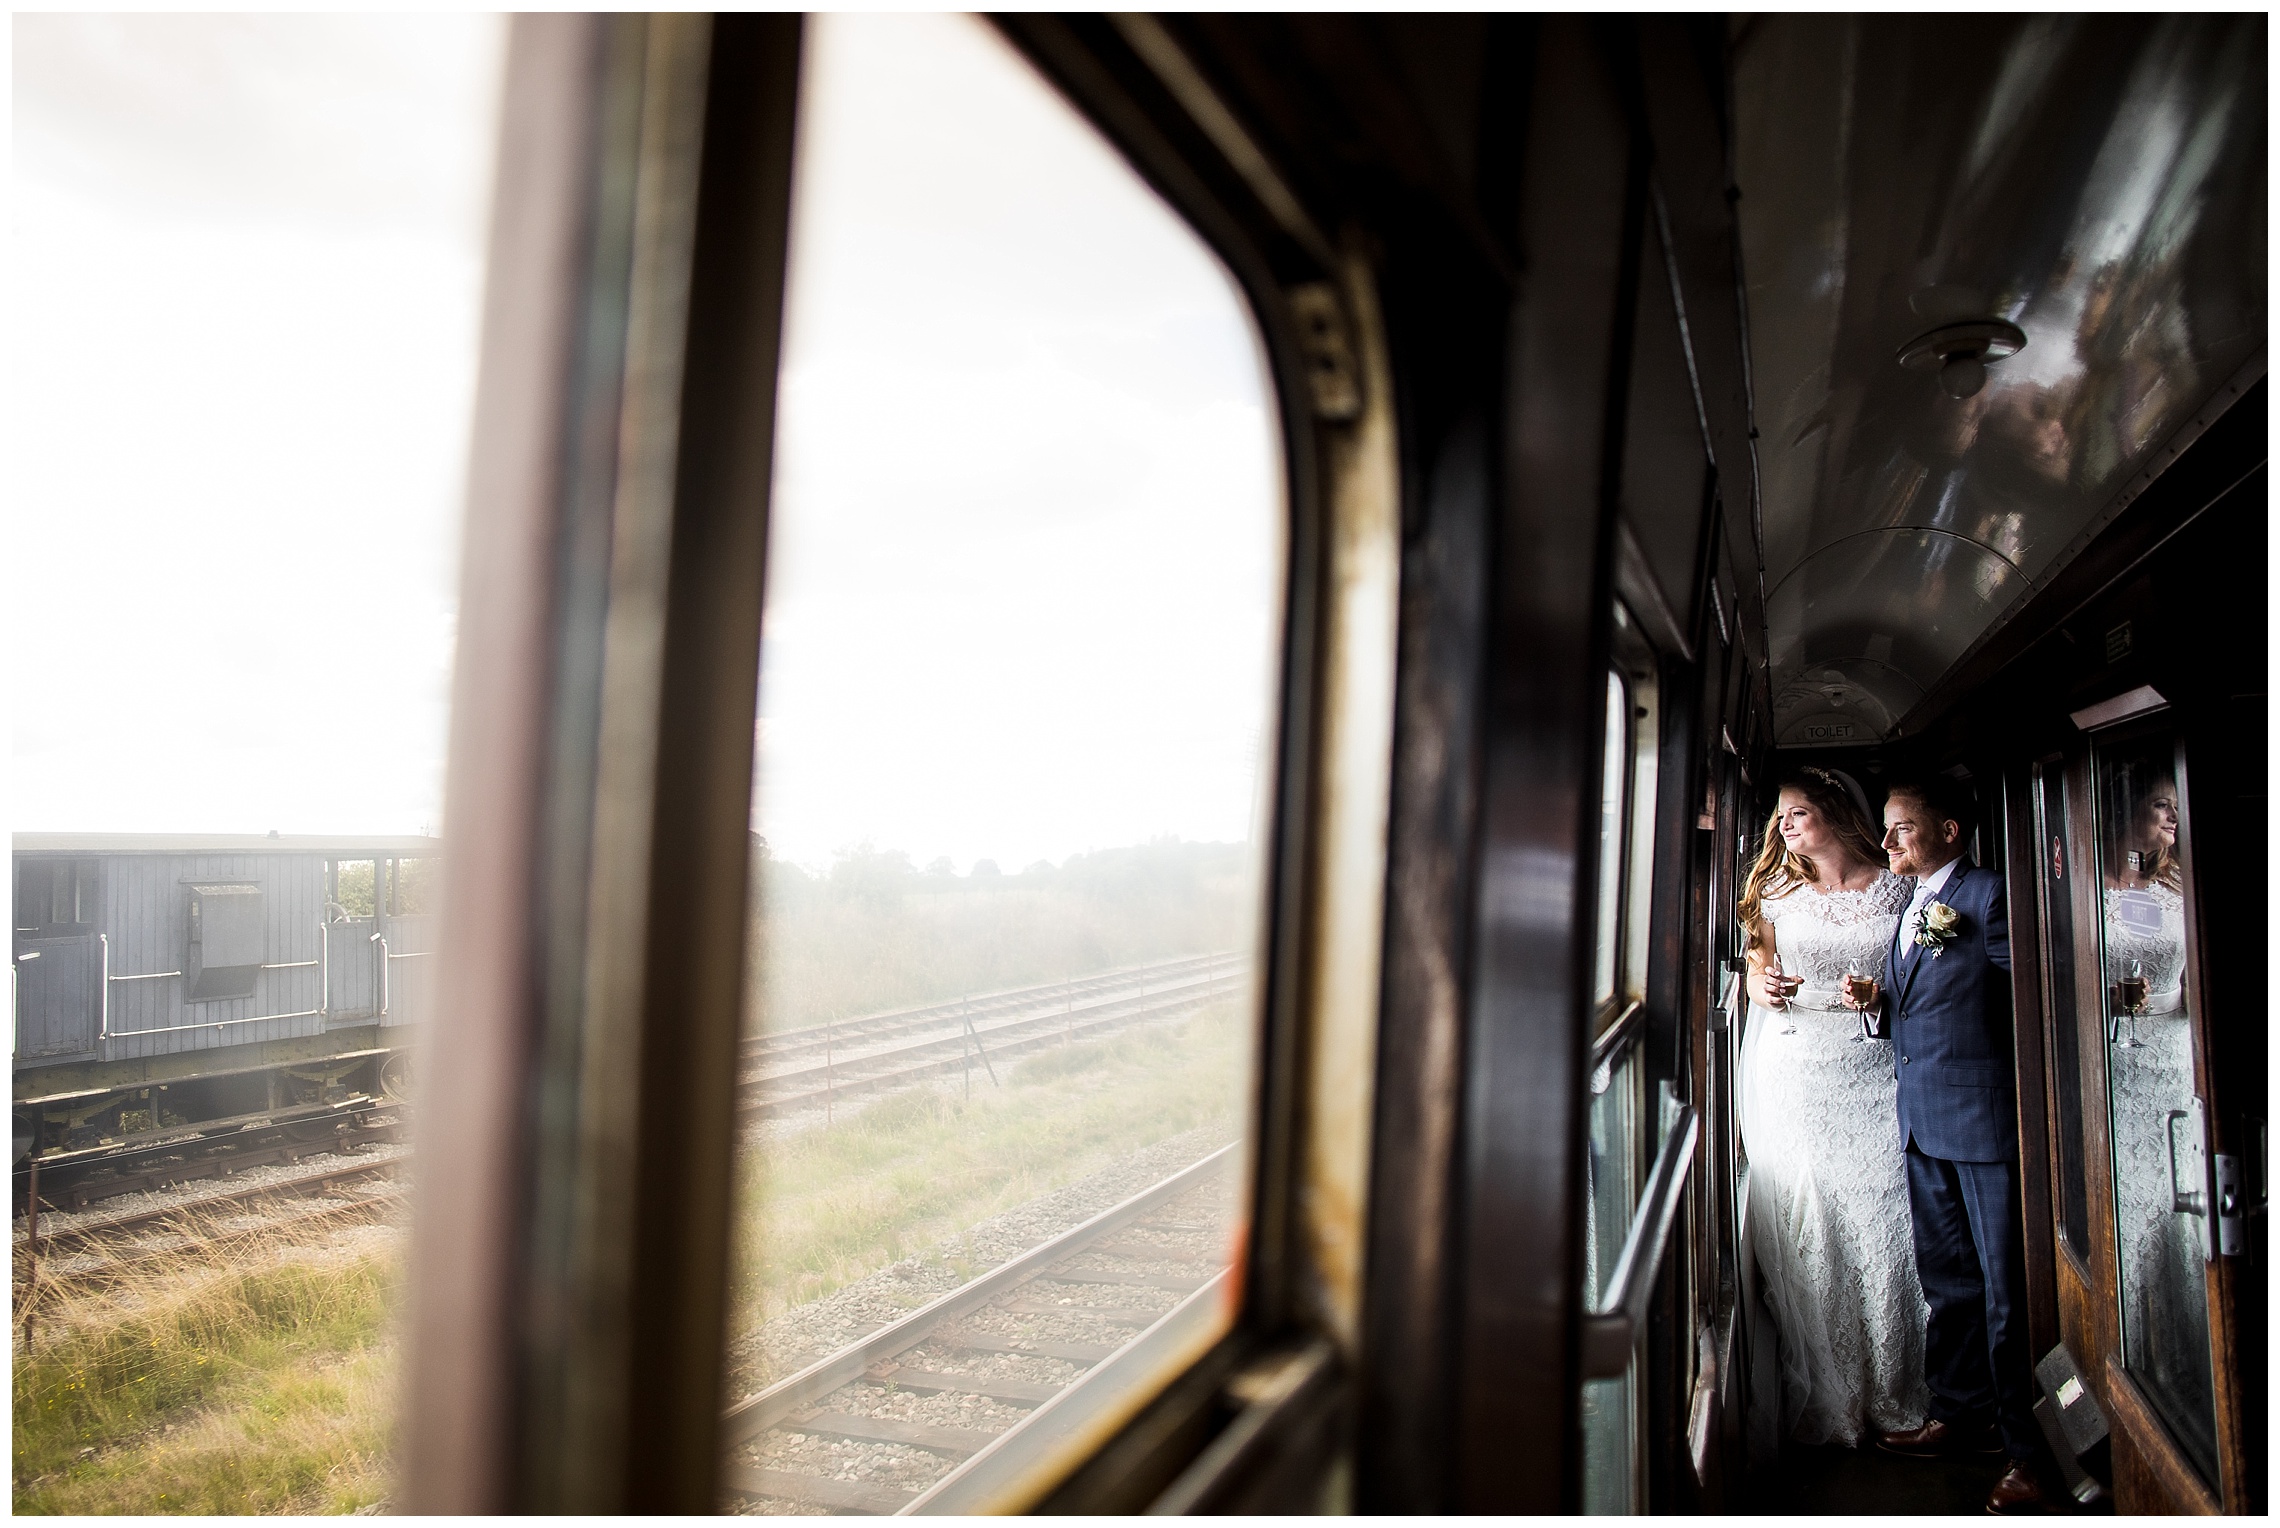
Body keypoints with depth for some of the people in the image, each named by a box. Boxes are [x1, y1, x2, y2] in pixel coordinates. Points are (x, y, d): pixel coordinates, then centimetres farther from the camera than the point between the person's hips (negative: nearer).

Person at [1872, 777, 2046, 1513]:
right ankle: (1959, 1415, 30)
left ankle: (2027, 1451, 9)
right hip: (1922, 1121, 8)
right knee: (1947, 1279, 17)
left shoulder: (1988, 896, -9)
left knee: (2006, 1285, -1)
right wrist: (1874, 1002, 4)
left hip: (1984, 1118, -8)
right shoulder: (1908, 910, 15)